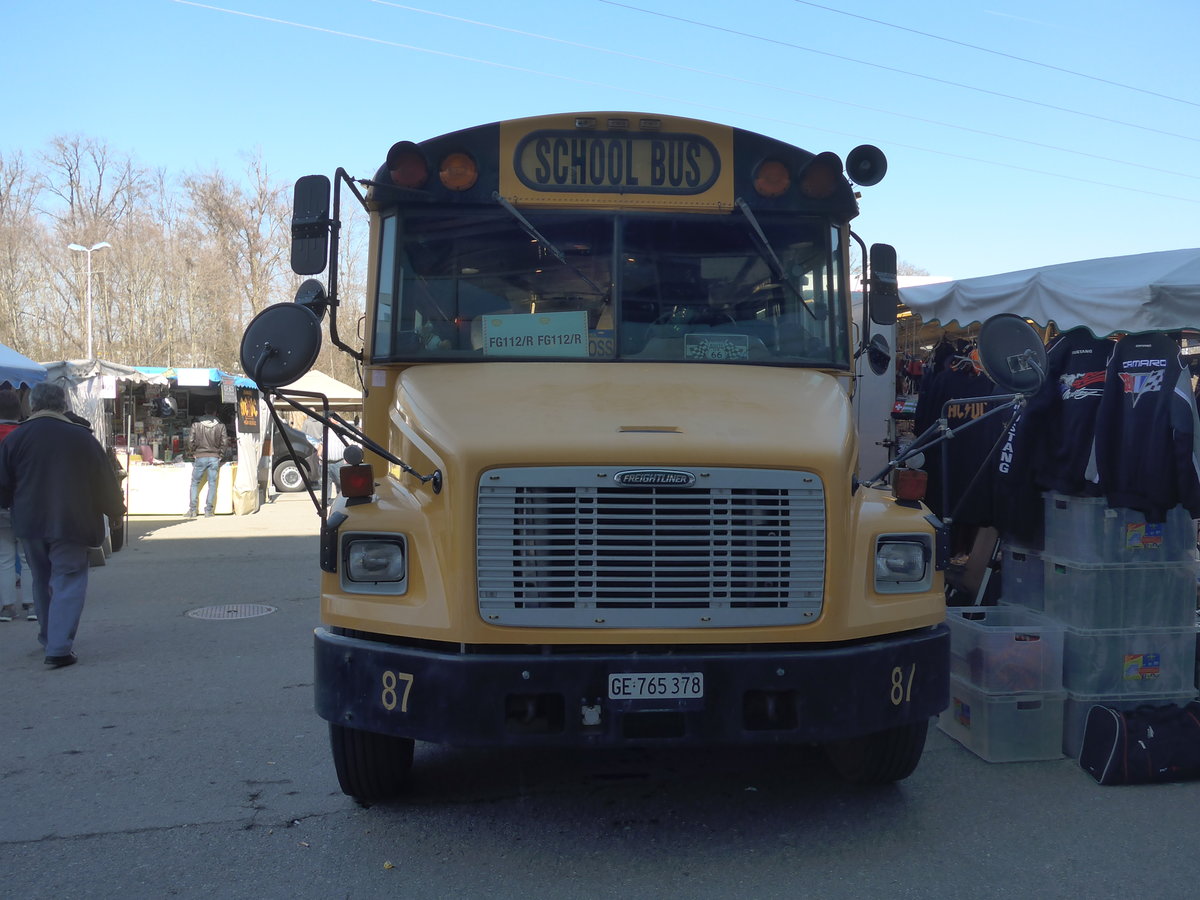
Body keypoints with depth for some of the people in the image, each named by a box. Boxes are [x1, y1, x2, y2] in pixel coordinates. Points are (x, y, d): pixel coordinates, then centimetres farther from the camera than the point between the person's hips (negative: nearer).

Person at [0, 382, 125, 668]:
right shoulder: (82, 438, -6)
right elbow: (105, 481, 0)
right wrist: (116, 510, 16)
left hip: (30, 525, 3)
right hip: (70, 524, -3)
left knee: (42, 582, 20)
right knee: (68, 583, 0)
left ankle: (48, 639, 31)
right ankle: (59, 647, -11)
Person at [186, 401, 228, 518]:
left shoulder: (197, 424, -2)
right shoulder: (220, 425, 0)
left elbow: (191, 440, -4)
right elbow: (224, 442, -2)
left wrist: (192, 453, 11)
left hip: (200, 457, -1)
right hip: (214, 458, 1)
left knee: (195, 483, 10)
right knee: (212, 483, 6)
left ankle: (193, 510, 6)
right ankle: (209, 510, 3)